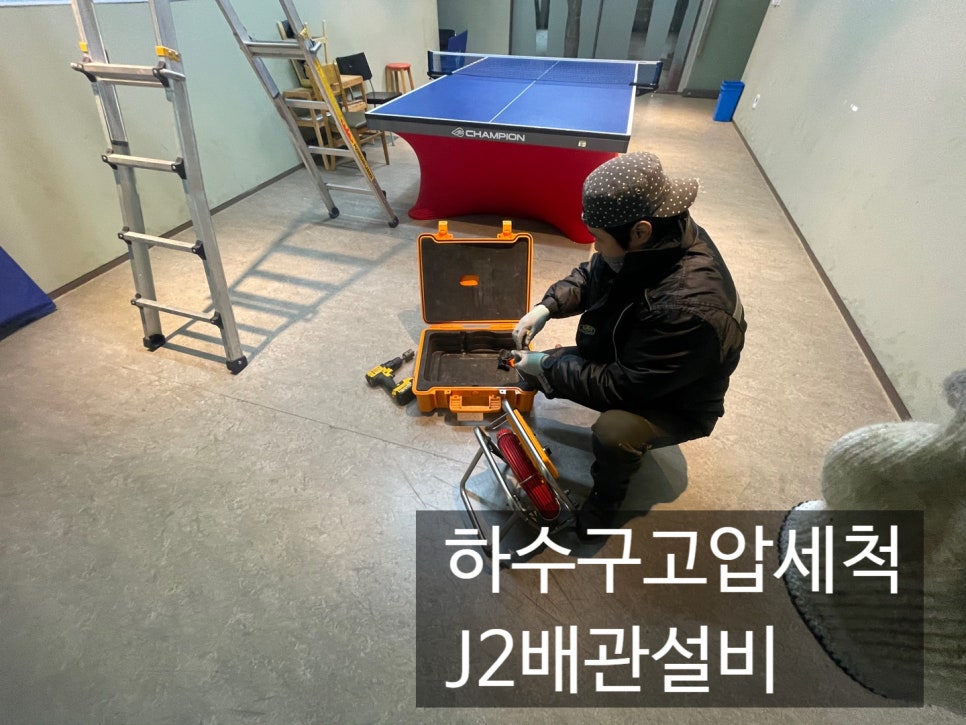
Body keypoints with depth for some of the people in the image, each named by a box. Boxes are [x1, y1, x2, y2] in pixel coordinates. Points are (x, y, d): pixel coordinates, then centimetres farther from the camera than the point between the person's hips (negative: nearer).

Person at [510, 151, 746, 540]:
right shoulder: (651, 240, -17)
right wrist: (547, 306, -14)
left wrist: (547, 368, -22)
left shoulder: (688, 306, -40)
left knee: (612, 432, -36)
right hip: (621, 361, 8)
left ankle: (605, 499, 1)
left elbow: (622, 386, -32)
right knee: (540, 369, 1)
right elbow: (589, 276, 2)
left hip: (675, 403, -7)